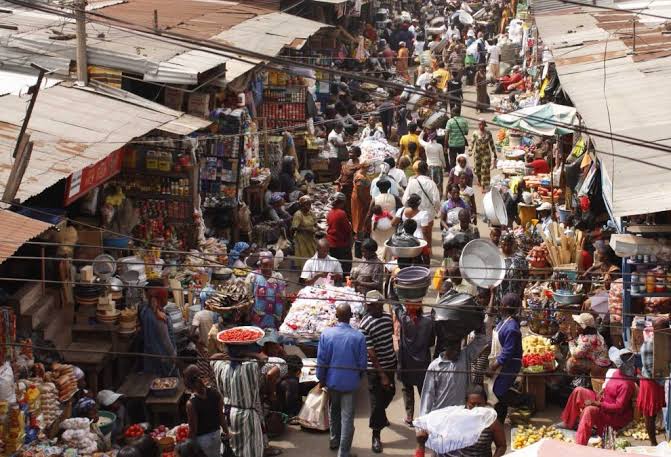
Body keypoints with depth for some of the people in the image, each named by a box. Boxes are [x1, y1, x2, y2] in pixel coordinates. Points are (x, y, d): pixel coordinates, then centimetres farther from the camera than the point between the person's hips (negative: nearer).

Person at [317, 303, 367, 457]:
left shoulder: (326, 334, -12)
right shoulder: (359, 337, -15)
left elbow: (321, 360, -7)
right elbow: (362, 363, -7)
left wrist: (321, 379, 8)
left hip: (332, 381, 2)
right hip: (350, 382, -2)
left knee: (334, 411, 25)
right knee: (347, 417, 3)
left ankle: (334, 441, 40)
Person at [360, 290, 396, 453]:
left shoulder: (387, 316, 0)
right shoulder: (365, 325, -23)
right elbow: (371, 353, -22)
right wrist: (382, 375, -23)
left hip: (390, 365, 8)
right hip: (376, 369, -8)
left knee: (390, 393, 24)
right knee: (377, 400, 0)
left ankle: (381, 416, 52)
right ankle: (376, 437, 10)